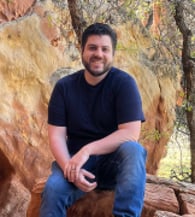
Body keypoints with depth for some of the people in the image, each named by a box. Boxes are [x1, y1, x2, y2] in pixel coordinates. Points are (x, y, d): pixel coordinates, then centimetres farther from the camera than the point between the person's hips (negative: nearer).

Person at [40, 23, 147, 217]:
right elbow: (56, 136, -5)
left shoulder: (124, 83, -8)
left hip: (114, 161, -1)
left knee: (133, 150, -35)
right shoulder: (64, 87, 0)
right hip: (76, 160, 1)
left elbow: (131, 134, -17)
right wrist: (70, 168, -25)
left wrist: (87, 150, -25)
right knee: (53, 189, -31)